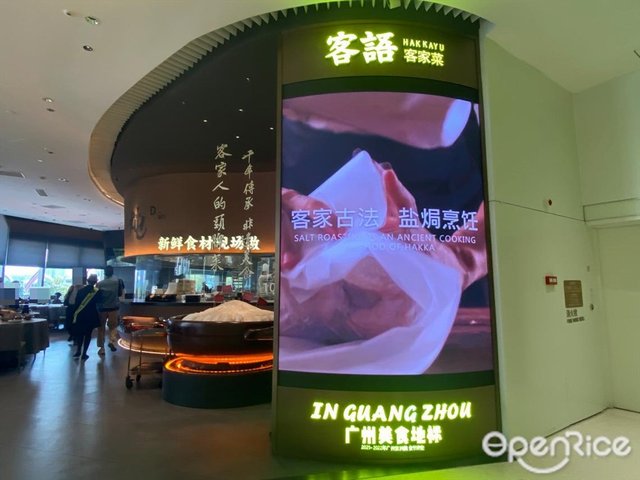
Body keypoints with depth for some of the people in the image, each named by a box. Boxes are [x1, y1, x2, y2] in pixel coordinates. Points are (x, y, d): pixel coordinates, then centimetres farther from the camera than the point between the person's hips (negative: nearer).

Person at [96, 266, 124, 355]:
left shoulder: (99, 283, -6)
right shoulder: (118, 281, -5)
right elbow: (121, 293, 0)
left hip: (102, 308, 0)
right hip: (113, 307, 0)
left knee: (101, 327, 11)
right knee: (113, 326, 13)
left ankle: (101, 348, 12)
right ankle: (112, 340, -13)